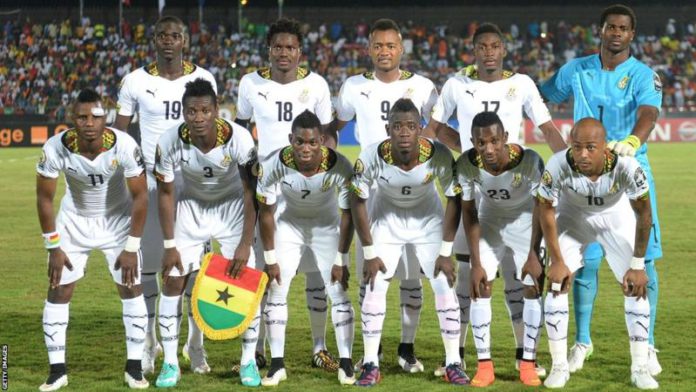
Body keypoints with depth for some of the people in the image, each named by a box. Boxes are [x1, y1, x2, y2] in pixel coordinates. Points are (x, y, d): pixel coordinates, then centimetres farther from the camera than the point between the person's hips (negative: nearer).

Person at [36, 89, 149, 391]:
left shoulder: (124, 146, -29)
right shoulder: (55, 148, -27)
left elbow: (140, 196, -17)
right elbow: (44, 198, -13)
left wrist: (132, 248, -15)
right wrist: (53, 247, -10)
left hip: (118, 218, -1)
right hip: (74, 220, 1)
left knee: (131, 288, -5)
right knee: (58, 290, -3)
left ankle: (134, 366, 6)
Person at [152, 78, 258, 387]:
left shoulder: (238, 139, -29)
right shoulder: (170, 143, -25)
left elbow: (251, 193, -19)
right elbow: (165, 193, -11)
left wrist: (245, 244, -20)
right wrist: (169, 245, -11)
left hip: (232, 207, -1)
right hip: (190, 207, 1)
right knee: (173, 279, -6)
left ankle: (249, 361, 6)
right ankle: (170, 363, 3)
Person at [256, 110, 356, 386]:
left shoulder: (339, 167, -29)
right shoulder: (274, 165, -29)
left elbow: (348, 215, -16)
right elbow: (265, 212, -15)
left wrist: (341, 260, -13)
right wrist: (270, 258, -12)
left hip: (327, 227, -1)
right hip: (289, 225, 1)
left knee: (338, 293, -6)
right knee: (276, 290, -5)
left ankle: (346, 363, 3)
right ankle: (277, 365, 2)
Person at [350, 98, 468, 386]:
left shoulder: (439, 156, -30)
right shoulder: (371, 157, -30)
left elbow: (454, 200, -15)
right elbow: (357, 203, -15)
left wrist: (446, 252, -14)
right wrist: (369, 253, -13)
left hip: (429, 221, 0)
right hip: (387, 220, 0)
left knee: (445, 286, -6)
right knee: (374, 288, -7)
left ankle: (453, 364, 4)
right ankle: (371, 365, 3)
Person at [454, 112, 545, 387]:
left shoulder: (530, 162, -36)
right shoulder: (466, 165, -29)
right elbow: (469, 212, -15)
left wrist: (533, 255, -19)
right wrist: (476, 262, -16)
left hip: (525, 222, -1)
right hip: (489, 221, 1)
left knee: (533, 287, -5)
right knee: (480, 287, -7)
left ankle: (528, 363, 5)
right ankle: (484, 365, -2)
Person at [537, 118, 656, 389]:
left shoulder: (626, 167, -38)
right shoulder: (558, 166, -37)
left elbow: (644, 215, -20)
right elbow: (546, 211, -17)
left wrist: (638, 265, -13)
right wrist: (558, 262, -11)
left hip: (616, 215, 0)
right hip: (573, 214, 0)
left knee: (636, 285, -5)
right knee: (557, 283, -9)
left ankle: (640, 368, 7)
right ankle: (559, 366, 4)